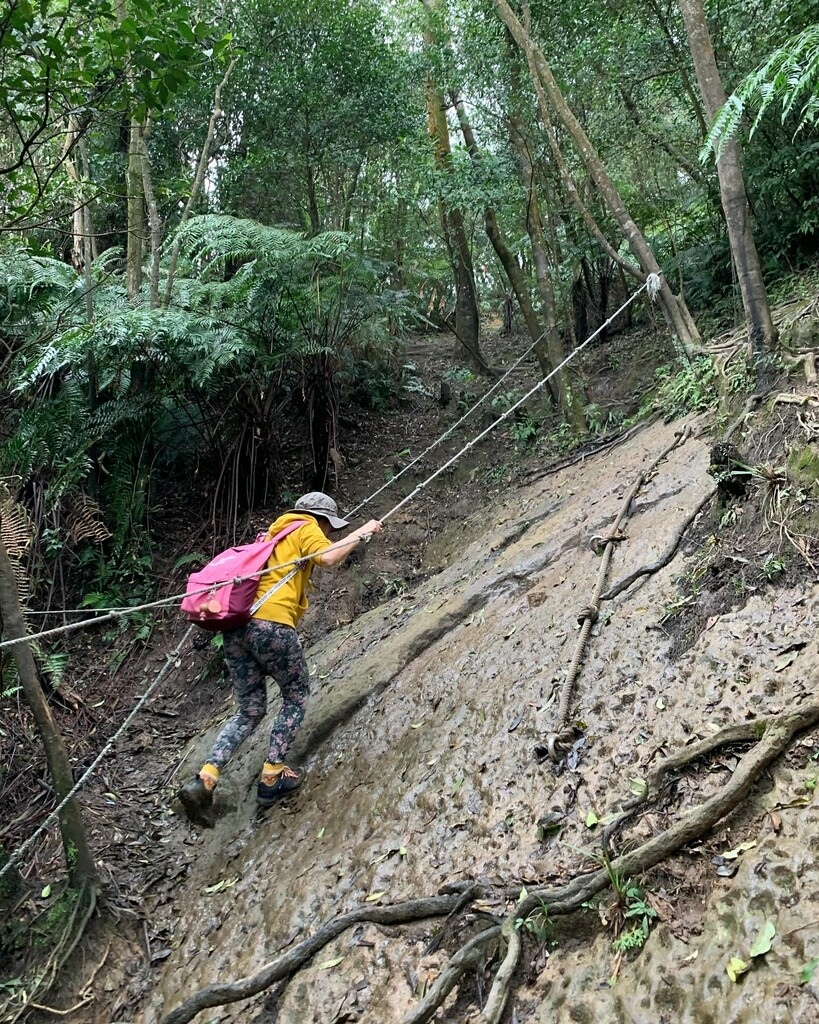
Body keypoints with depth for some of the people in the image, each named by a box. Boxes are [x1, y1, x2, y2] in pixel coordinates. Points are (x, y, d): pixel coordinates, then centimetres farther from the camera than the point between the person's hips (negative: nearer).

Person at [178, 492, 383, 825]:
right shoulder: (306, 528, 8)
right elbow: (328, 557, -10)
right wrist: (362, 533, 0)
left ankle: (204, 780, 0)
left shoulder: (275, 532, 31)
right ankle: (272, 778, 13)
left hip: (237, 625, 8)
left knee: (250, 711, 16)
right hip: (271, 625, -7)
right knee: (296, 697, 15)